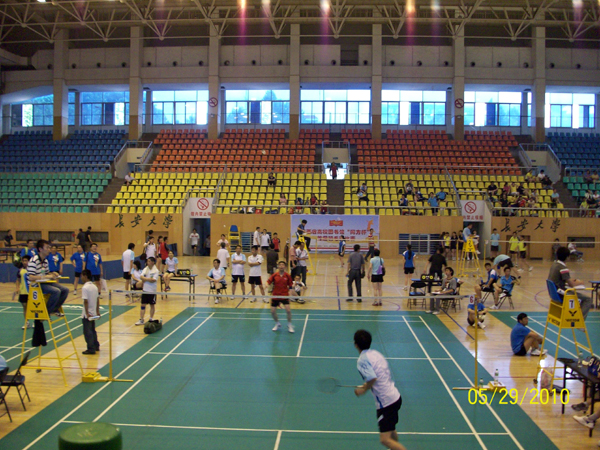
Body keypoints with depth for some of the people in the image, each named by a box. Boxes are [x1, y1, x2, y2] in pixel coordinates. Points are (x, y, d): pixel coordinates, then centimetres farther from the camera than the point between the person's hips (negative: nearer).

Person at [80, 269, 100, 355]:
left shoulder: (85, 288, -16)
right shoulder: (94, 287, 8)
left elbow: (86, 301, -20)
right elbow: (97, 300, 11)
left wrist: (87, 313, -18)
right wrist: (97, 312, 15)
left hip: (87, 314, -8)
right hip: (93, 314, 8)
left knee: (88, 332, -1)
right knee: (92, 330, 19)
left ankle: (91, 349, 2)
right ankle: (96, 346, 26)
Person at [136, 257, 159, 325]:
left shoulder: (156, 271, -9)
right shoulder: (145, 269, 5)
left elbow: (153, 280, -19)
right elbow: (141, 277, -7)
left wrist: (145, 279, -12)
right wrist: (149, 279, -17)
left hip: (152, 291, -4)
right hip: (145, 290, 4)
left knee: (152, 305, 8)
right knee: (143, 305, 4)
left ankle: (151, 319, 20)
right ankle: (141, 320, 8)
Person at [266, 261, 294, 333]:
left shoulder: (287, 275, -5)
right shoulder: (274, 275, -4)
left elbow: (290, 286, 2)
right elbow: (268, 281, -7)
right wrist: (267, 285, -28)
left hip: (284, 296, -2)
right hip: (275, 295, 2)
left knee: (288, 310, -17)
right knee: (273, 311, 2)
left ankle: (290, 325, 5)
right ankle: (277, 324, 30)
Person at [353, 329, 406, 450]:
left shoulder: (362, 360, -16)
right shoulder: (375, 353, 8)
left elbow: (372, 378, -29)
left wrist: (363, 390, -13)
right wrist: (367, 385, 18)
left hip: (386, 402, -9)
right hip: (396, 397, 9)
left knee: (385, 440, -9)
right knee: (391, 432, 30)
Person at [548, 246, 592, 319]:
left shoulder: (553, 264, 6)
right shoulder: (563, 268, -21)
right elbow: (571, 285, -18)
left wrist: (571, 280, 12)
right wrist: (579, 282, 1)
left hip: (554, 293, 10)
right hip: (561, 295, -9)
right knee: (588, 299, -7)